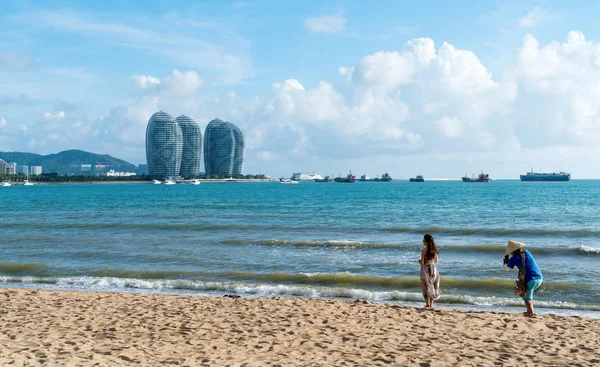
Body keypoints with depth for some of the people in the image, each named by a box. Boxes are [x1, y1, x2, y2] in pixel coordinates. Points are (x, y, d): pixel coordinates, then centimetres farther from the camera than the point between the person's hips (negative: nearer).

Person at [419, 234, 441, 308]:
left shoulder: (424, 251, -19)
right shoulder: (435, 250, -3)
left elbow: (422, 263, -16)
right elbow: (436, 260, 9)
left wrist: (419, 260, 5)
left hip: (426, 270, -5)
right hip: (433, 268, 5)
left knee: (426, 286, 8)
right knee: (432, 286, 15)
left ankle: (427, 304, 9)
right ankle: (431, 304, 20)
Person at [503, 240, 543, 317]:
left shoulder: (514, 258, -5)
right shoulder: (526, 252, 11)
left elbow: (506, 267, 12)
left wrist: (506, 259, 25)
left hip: (530, 280, -6)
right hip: (539, 278, 6)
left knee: (527, 297, 9)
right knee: (529, 294, 24)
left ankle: (531, 312, -3)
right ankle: (529, 311, 25)